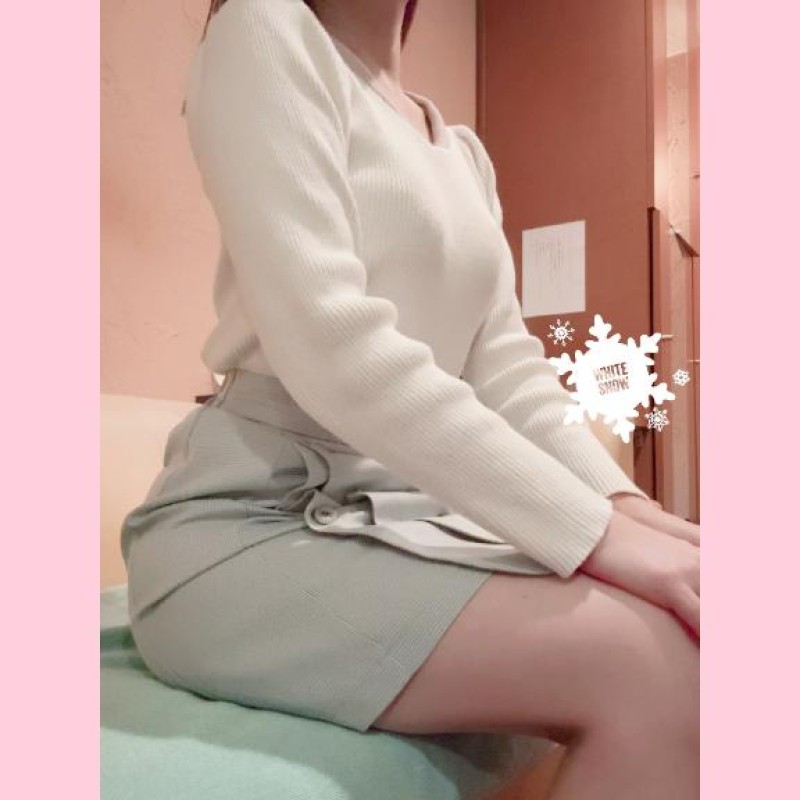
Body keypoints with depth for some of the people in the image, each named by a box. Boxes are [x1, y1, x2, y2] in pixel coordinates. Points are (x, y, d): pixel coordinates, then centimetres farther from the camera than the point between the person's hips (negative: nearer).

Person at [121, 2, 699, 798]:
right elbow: (332, 348, -19)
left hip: (408, 511, 7)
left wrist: (622, 501, -8)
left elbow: (510, 375, 9)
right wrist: (593, 529, -22)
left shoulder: (465, 155, 18)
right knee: (652, 665, -24)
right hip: (253, 520, -7)